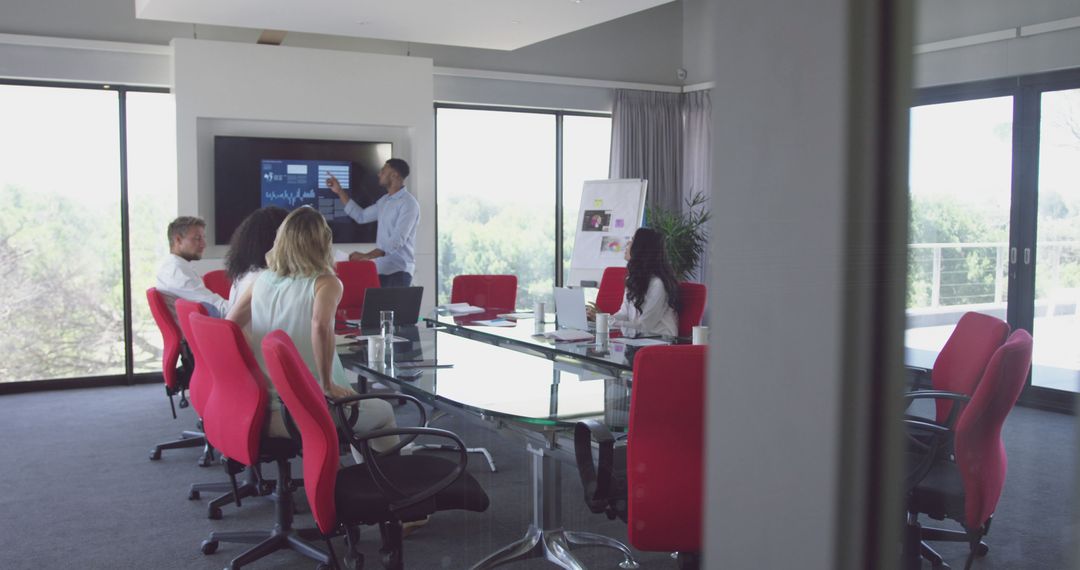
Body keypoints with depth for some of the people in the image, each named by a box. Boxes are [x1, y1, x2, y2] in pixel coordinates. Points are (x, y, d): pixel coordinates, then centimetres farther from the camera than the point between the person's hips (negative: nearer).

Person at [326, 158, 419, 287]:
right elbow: (361, 216, 28)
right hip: (380, 269, 8)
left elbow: (397, 240, -23)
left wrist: (366, 256, -30)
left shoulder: (408, 203, -14)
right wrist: (340, 192, 24)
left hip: (398, 271, -8)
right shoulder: (384, 201, 14)